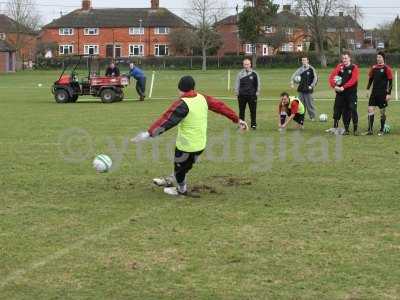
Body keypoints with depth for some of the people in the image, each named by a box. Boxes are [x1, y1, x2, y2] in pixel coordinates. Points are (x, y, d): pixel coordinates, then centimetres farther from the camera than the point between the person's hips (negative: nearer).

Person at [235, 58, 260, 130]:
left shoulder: (254, 74, 4)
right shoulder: (240, 74, 7)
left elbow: (258, 84, 8)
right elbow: (237, 84, 11)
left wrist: (257, 93, 2)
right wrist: (237, 92, 3)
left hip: (252, 95, -1)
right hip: (242, 95, 1)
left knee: (253, 111, 0)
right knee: (241, 111, 7)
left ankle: (253, 124, 9)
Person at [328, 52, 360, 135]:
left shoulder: (354, 68, -2)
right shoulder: (339, 67, 9)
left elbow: (353, 80, -14)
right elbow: (331, 76, 1)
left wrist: (344, 87, -20)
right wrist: (334, 86, -15)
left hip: (351, 93, -3)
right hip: (340, 93, 3)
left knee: (353, 110, -9)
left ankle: (355, 129, -1)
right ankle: (346, 129, 14)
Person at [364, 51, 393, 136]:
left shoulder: (387, 68, -7)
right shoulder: (374, 68, 9)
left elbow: (390, 81, -7)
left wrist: (388, 93, -11)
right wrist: (367, 89, 10)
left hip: (383, 93, -5)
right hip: (374, 92, 5)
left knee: (382, 111, 3)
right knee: (370, 109, -4)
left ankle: (382, 130, 13)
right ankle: (370, 130, -2)